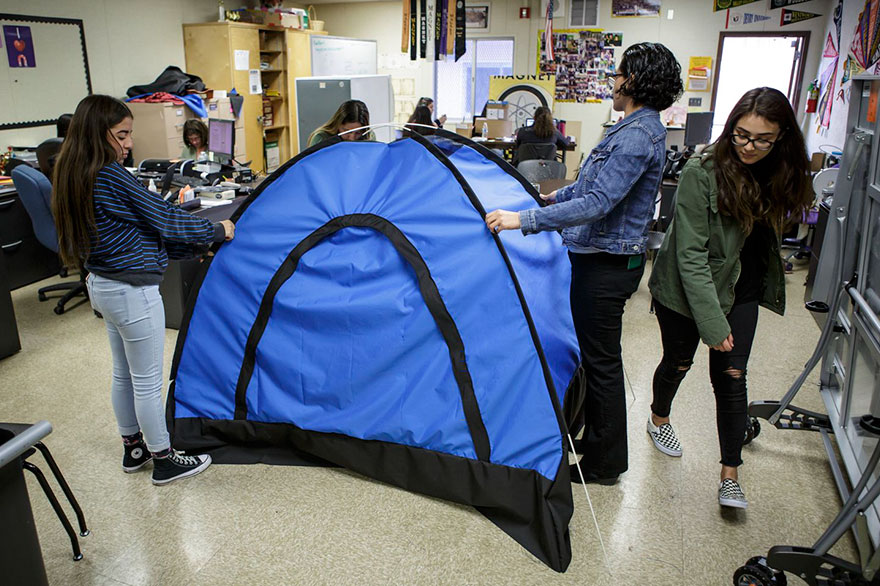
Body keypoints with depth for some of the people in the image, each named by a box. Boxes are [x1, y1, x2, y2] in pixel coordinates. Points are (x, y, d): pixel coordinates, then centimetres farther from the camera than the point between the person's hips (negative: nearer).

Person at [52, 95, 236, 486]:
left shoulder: (74, 176, 7)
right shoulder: (111, 176, -22)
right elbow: (162, 217, -16)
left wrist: (195, 244, 10)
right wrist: (217, 231, -1)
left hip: (102, 286, 10)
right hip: (133, 292, -10)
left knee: (124, 374, 21)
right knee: (148, 381, 4)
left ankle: (133, 448, 37)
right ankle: (164, 461, 19)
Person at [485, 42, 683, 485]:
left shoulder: (637, 136, -21)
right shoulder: (639, 128, 13)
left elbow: (597, 203, -31)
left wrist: (524, 220, -33)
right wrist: (556, 196, 38)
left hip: (607, 264, -10)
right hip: (597, 255, 10)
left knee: (601, 359, 1)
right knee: (591, 351, 21)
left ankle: (604, 464, 17)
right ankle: (587, 425, 40)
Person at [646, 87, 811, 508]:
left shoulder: (779, 175, -5)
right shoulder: (701, 173, -23)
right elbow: (691, 255, -24)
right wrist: (712, 322, -26)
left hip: (742, 292, 4)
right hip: (686, 291, -4)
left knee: (731, 376, 3)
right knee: (679, 363, 14)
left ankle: (730, 474, 14)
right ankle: (658, 418, 45)